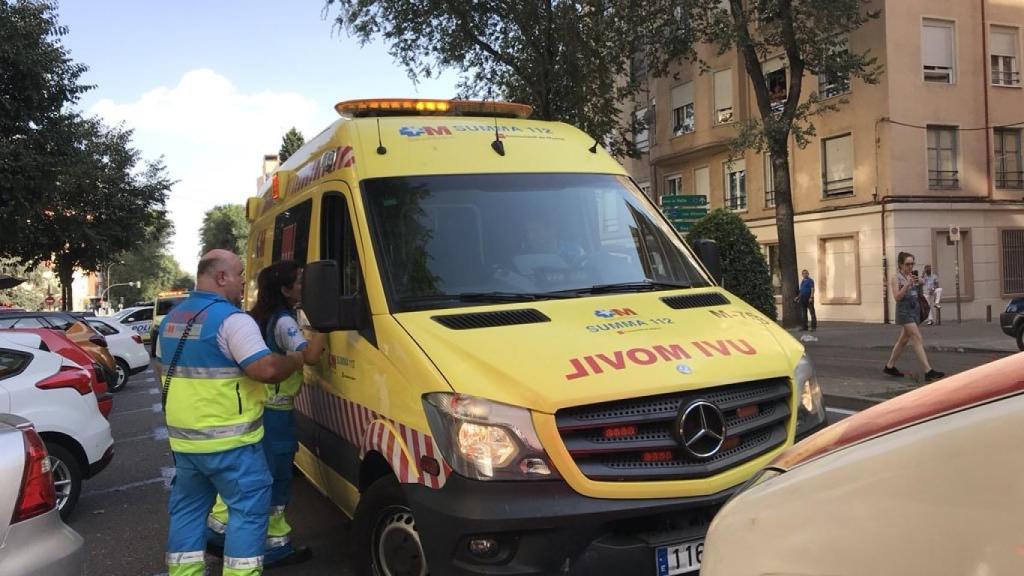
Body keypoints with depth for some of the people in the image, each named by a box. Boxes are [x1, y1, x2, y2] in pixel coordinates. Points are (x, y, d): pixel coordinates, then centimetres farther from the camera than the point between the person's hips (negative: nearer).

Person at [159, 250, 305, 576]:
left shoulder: (171, 319, 12)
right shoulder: (231, 319, -17)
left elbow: (162, 369, 24)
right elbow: (267, 370, -24)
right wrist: (300, 357, -8)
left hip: (183, 438, 9)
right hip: (227, 440, -8)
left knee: (187, 508, 18)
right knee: (250, 507, 1)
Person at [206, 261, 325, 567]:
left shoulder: (259, 318, 11)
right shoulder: (284, 322, -17)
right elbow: (310, 355, -30)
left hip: (252, 408, 9)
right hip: (275, 414, -9)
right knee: (275, 479, 2)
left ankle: (217, 529, 29)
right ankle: (276, 546, 12)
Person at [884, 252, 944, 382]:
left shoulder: (913, 276, 10)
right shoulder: (896, 279, -8)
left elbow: (918, 293, 20)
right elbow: (897, 297, -18)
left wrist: (919, 283, 2)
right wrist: (907, 284, -27)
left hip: (915, 310, 8)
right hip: (904, 311, -8)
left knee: (903, 340, 15)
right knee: (917, 339, -15)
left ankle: (889, 366, 29)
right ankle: (928, 371, -20)